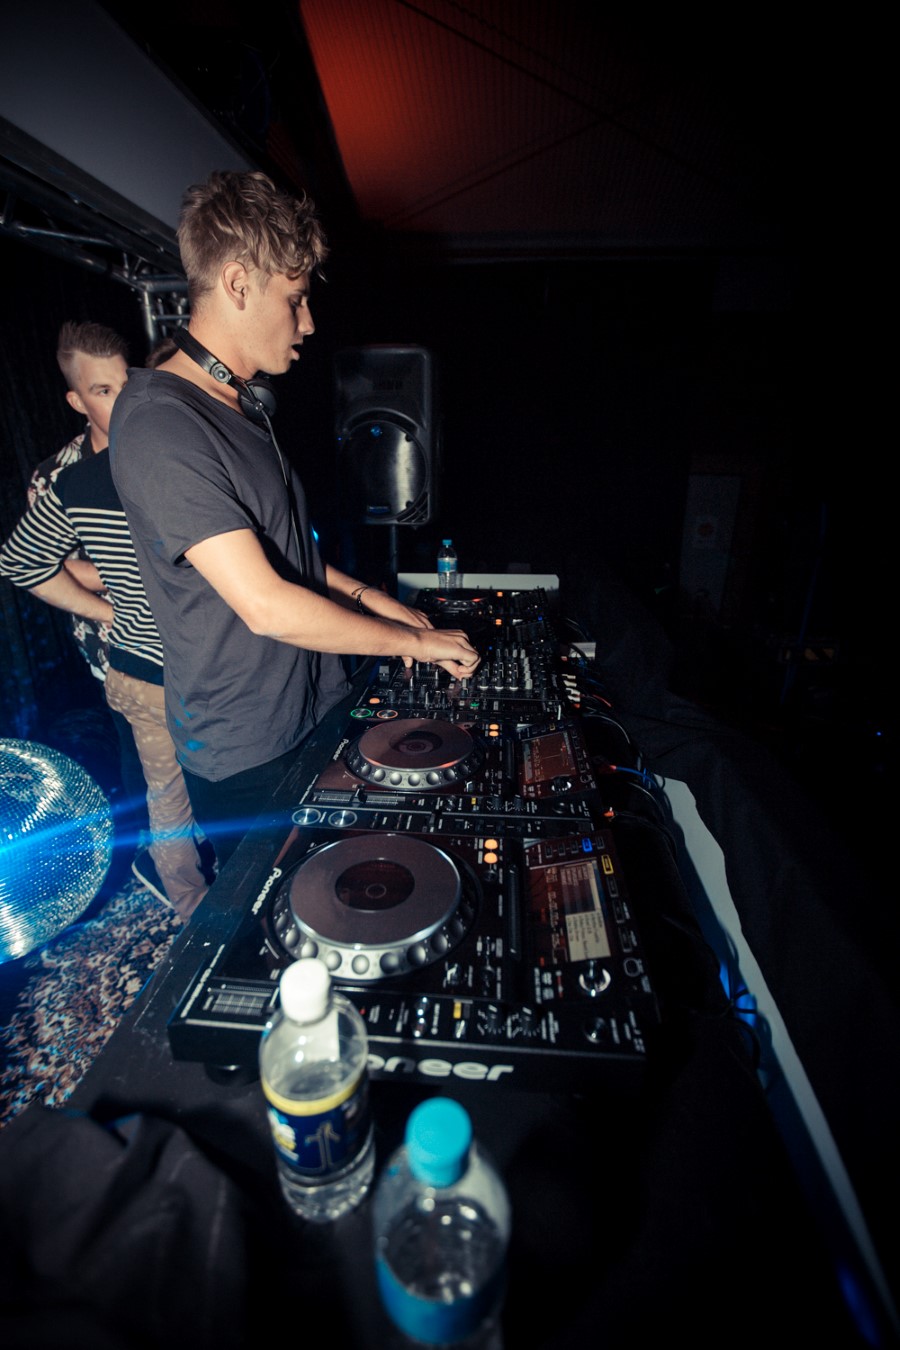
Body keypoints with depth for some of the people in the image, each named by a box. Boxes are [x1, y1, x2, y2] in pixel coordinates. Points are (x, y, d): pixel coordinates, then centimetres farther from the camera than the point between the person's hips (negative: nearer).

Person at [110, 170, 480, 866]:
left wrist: (366, 597, 5)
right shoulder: (160, 424, -22)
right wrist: (413, 639, -18)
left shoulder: (247, 404, 10)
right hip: (246, 751, -8)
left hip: (316, 708, 8)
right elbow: (266, 607, -28)